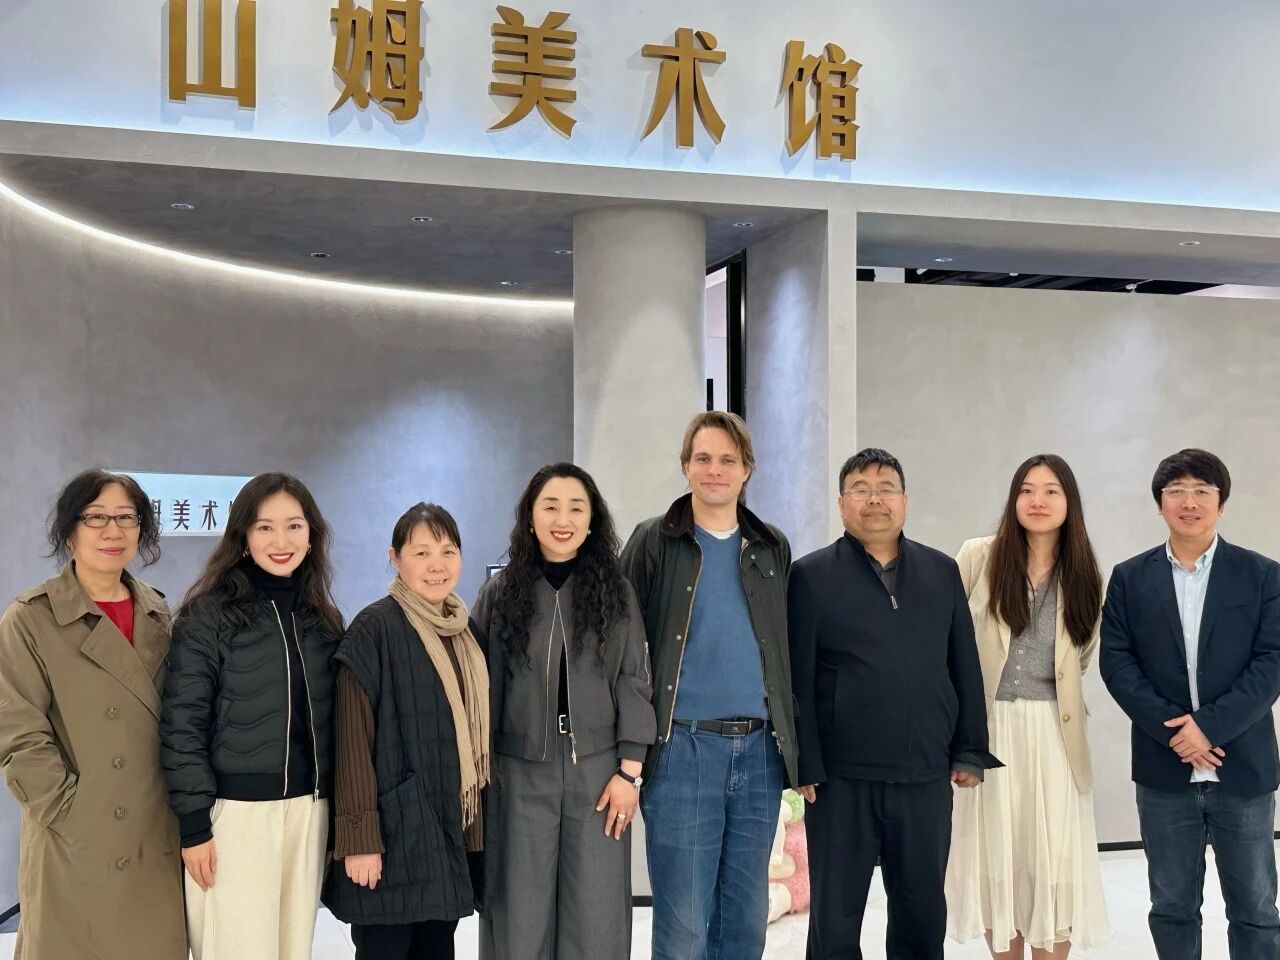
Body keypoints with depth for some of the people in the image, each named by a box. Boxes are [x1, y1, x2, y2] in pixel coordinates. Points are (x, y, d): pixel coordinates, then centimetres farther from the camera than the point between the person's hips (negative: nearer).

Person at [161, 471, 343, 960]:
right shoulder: (208, 615, -7)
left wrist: (337, 810, 12)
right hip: (235, 810, -5)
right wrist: (193, 823, -13)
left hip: (309, 809, 5)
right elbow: (182, 725, -9)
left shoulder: (324, 619, 10)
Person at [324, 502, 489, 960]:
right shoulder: (374, 628, -10)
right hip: (395, 828, -7)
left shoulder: (465, 628, 11)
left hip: (454, 827, 7)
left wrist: (474, 819, 15)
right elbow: (354, 737, -14)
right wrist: (360, 835, -18)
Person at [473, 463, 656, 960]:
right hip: (521, 773, 0)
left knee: (595, 913, 3)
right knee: (521, 914, 5)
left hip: (596, 769, 0)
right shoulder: (499, 594, 2)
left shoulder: (616, 592, 3)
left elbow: (633, 681, 2)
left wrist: (629, 771, -4)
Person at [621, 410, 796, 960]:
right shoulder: (654, 543, -1)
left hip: (760, 750, 4)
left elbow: (786, 652, 16)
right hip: (684, 749, -4)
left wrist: (795, 744, 12)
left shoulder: (773, 549, 11)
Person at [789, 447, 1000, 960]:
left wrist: (970, 751, 6)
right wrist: (805, 765, -9)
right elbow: (797, 679, -5)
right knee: (835, 918, 8)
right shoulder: (811, 576, -1)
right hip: (842, 778, -3)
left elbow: (965, 668, 11)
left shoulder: (942, 571, 9)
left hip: (927, 775, 3)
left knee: (923, 913, 14)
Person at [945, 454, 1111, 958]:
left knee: (1052, 860, 3)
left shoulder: (1083, 575, 4)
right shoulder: (978, 557, -4)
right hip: (987, 728, -1)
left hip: (1052, 734, 1)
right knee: (995, 858, 6)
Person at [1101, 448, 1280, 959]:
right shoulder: (1130, 578, 4)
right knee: (1172, 908, 11)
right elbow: (1116, 662, -2)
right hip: (1164, 769, 1)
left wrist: (1209, 725, -17)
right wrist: (1172, 731, -14)